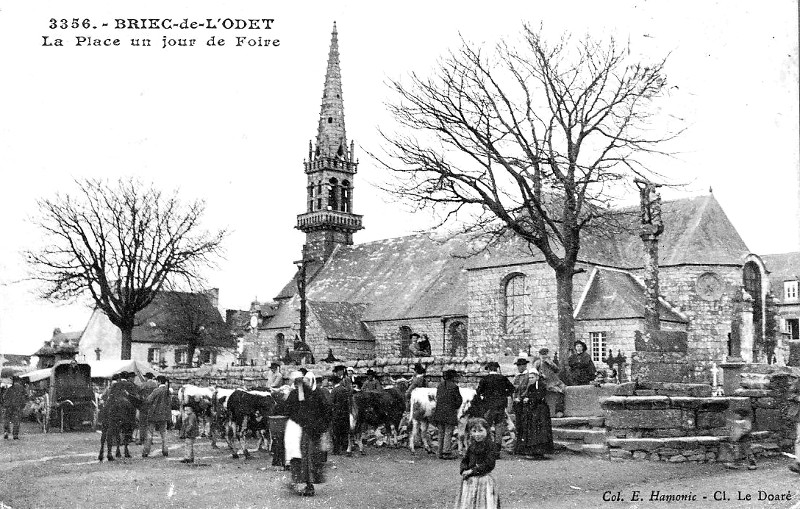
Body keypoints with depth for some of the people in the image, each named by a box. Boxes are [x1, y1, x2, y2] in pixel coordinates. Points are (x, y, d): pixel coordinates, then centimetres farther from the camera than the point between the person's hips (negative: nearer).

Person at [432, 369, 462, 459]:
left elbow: (437, 398, 11)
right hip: (450, 413, -6)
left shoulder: (440, 386, 10)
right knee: (448, 433, -2)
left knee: (441, 433, 13)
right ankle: (446, 453, -4)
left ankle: (440, 452, 15)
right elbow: (459, 400, -7)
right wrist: (455, 407, 11)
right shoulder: (454, 387, -9)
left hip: (438, 411, 6)